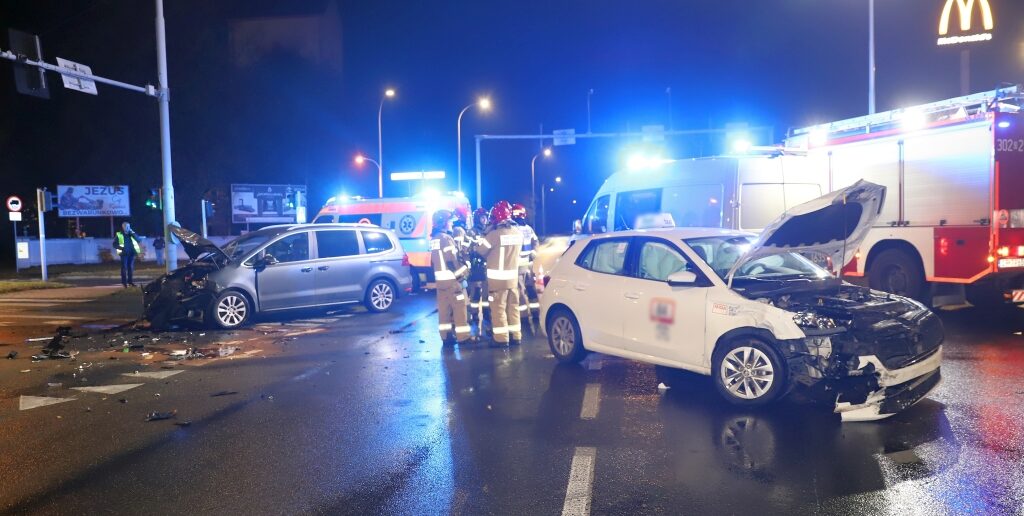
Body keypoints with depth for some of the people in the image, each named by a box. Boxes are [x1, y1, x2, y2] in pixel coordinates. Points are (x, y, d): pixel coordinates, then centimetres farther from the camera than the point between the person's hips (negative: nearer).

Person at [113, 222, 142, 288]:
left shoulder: (132, 234, 12)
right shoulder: (119, 235, 3)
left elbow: (138, 240, -5)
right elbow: (115, 244, 1)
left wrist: (132, 233, -11)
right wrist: (121, 248, -14)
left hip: (132, 253, 3)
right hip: (124, 254, -3)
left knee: (131, 267, 5)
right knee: (124, 268, -4)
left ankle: (130, 281, 13)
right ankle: (124, 282, -1)